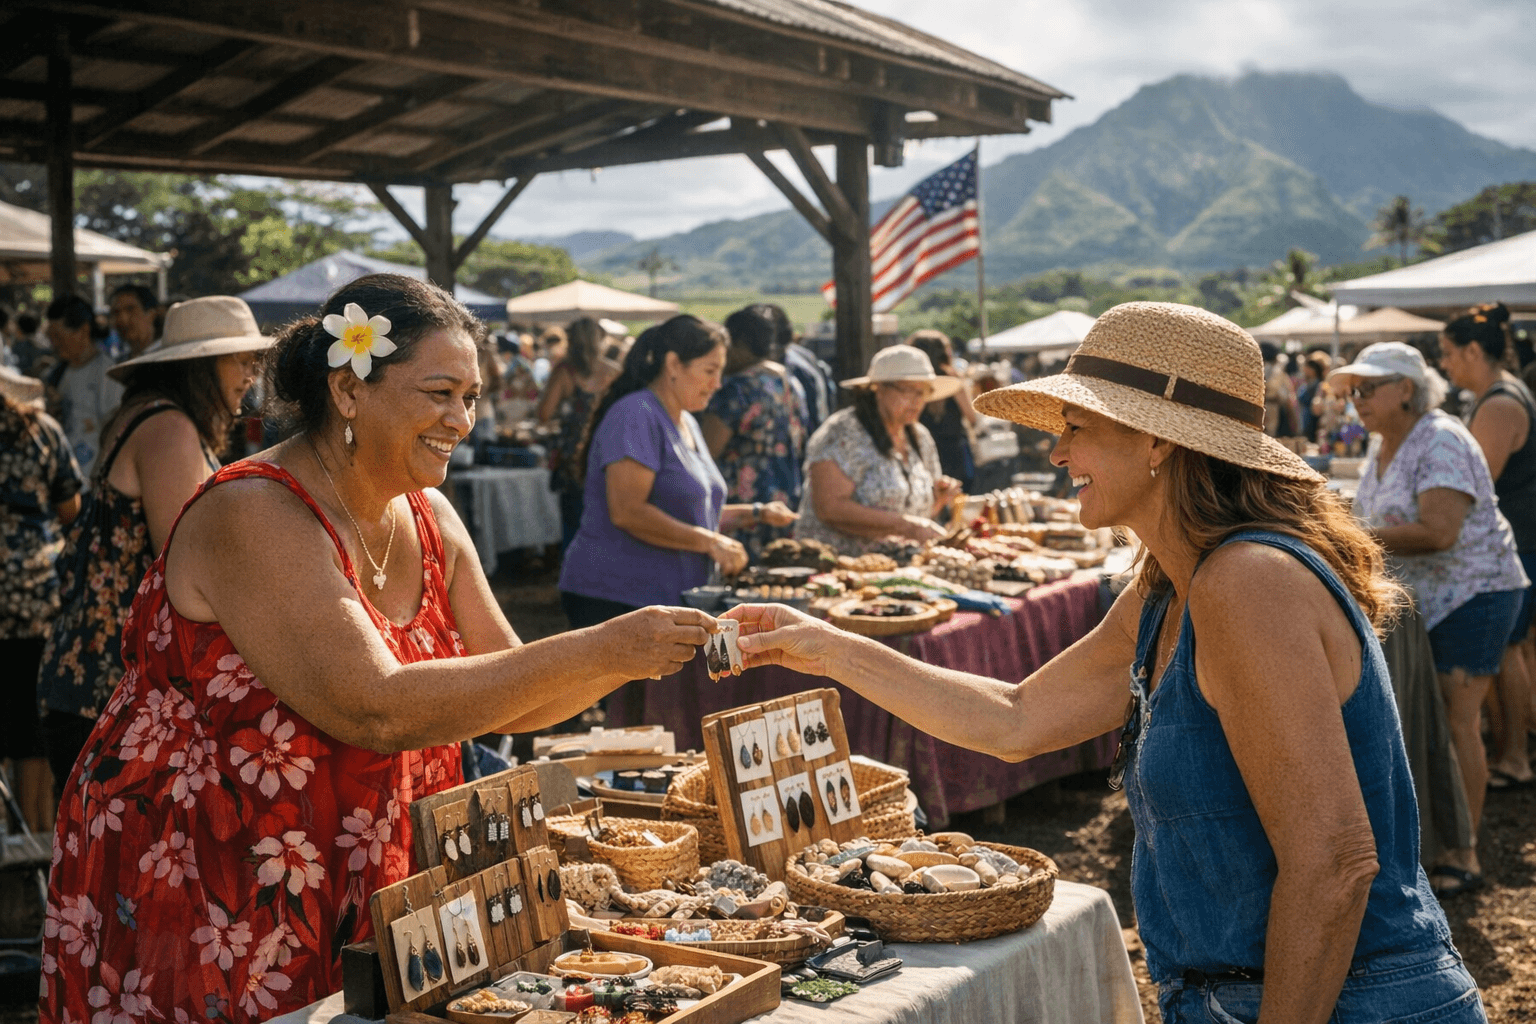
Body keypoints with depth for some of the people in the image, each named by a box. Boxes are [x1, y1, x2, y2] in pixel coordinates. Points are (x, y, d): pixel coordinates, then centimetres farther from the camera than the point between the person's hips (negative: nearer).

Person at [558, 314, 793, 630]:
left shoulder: (687, 423, 19)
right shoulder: (635, 416, -12)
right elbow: (627, 512, -22)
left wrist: (756, 514, 13)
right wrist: (709, 541, -20)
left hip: (671, 599, 9)